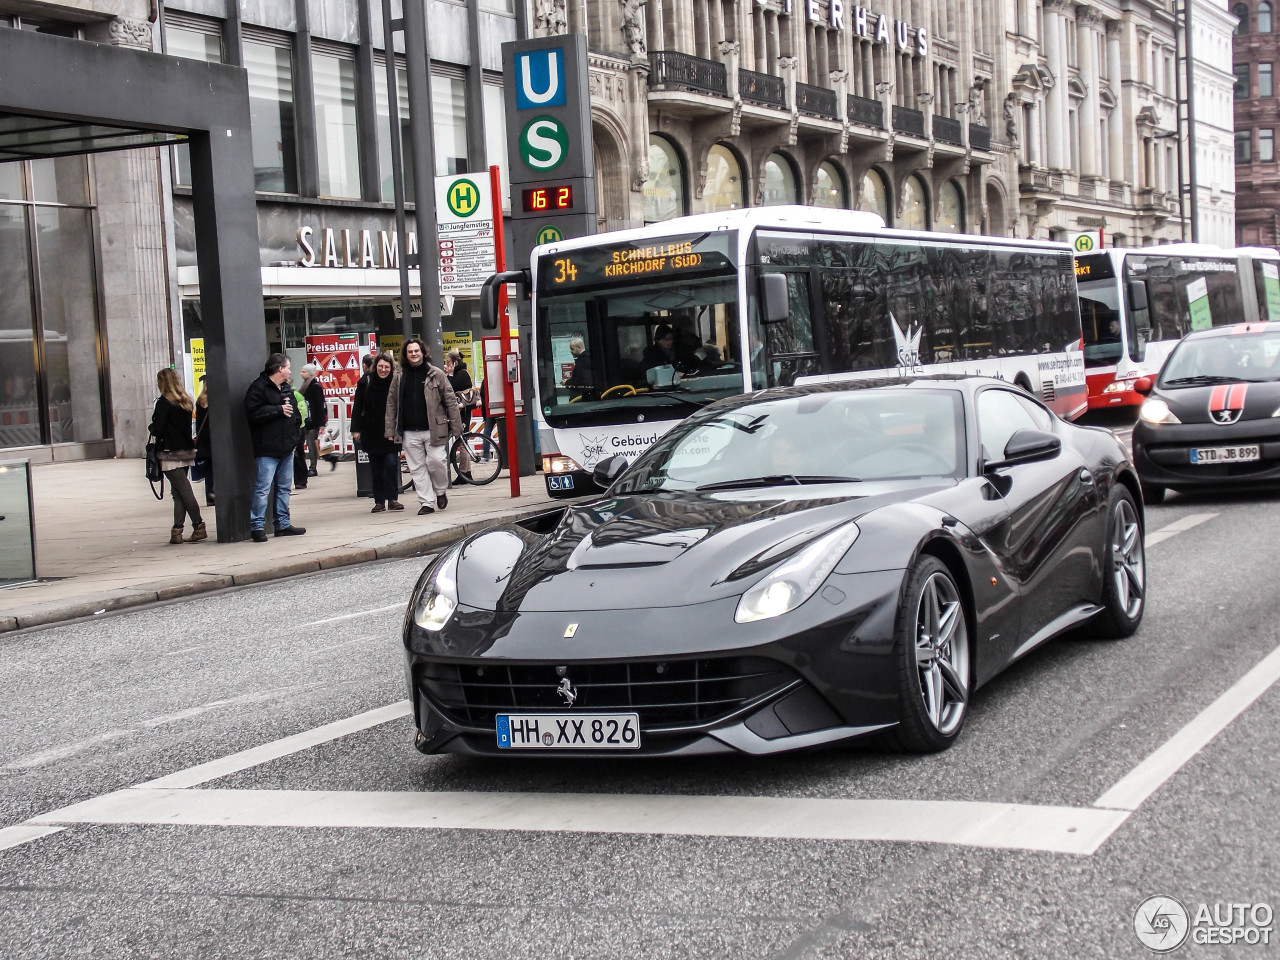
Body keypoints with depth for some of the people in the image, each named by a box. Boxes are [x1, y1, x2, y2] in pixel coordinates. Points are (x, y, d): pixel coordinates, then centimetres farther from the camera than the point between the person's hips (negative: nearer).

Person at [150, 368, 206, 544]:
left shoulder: (164, 402, -12)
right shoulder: (187, 401, 10)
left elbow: (157, 429, -12)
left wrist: (153, 430, 7)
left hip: (170, 452, -7)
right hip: (186, 450, 7)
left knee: (183, 490, -6)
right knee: (178, 491, 9)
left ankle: (199, 526, -8)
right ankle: (177, 530, 7)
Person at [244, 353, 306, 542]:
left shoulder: (286, 389, 18)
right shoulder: (258, 388, -9)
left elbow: (295, 413, 27)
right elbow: (254, 413, -20)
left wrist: (295, 431, 9)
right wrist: (279, 409, -16)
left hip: (286, 448, 9)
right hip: (267, 449, -9)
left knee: (284, 487, 13)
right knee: (262, 488, -9)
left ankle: (283, 524, 20)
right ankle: (257, 526, -7)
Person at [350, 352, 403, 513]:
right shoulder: (366, 382, 0)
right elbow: (357, 407, 2)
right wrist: (356, 429, -2)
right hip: (371, 432, 1)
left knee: (391, 464, -9)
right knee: (376, 468, 6)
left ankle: (392, 499, -2)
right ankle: (379, 501, 12)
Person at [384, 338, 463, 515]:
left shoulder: (436, 374, 0)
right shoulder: (398, 376, 8)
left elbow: (450, 401, 1)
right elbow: (391, 403, 10)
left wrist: (456, 427, -3)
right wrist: (390, 430, 5)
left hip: (433, 429, -3)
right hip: (409, 432, 3)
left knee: (436, 461, -9)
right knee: (417, 468, 3)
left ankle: (441, 492, 18)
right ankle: (425, 503, 9)